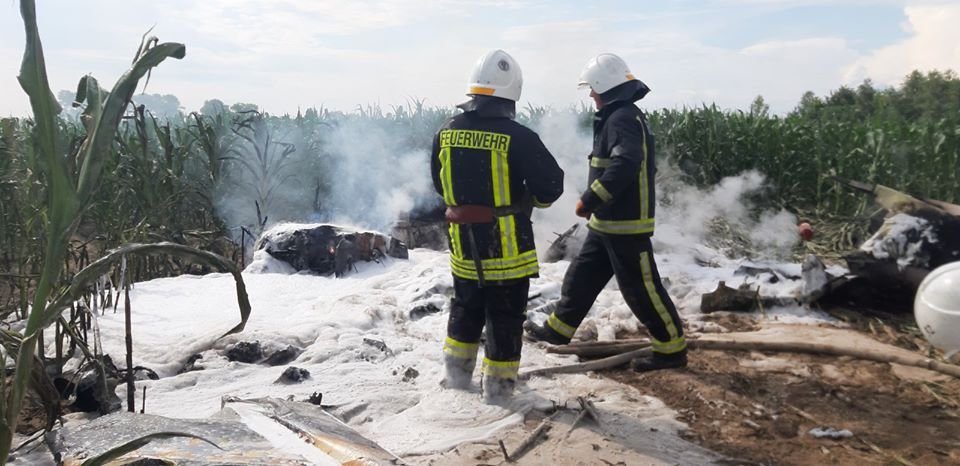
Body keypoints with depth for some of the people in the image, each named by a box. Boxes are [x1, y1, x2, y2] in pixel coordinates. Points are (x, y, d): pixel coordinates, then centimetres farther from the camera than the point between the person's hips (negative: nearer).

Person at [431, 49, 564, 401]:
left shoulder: (446, 133, -3)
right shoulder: (518, 137, -19)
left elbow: (440, 184, 9)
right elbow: (551, 185, -15)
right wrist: (529, 199, 6)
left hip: (463, 243, 5)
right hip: (507, 245, -5)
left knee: (466, 307, 23)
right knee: (505, 316, 10)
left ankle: (457, 372, 34)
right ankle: (498, 384, 19)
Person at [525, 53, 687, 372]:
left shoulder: (624, 117, -17)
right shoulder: (617, 116, 15)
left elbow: (624, 165, -32)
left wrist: (588, 201, -27)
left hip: (625, 225, -10)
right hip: (606, 222, 10)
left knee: (641, 289, -2)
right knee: (582, 276, 18)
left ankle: (672, 349, 11)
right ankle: (558, 329, 32)